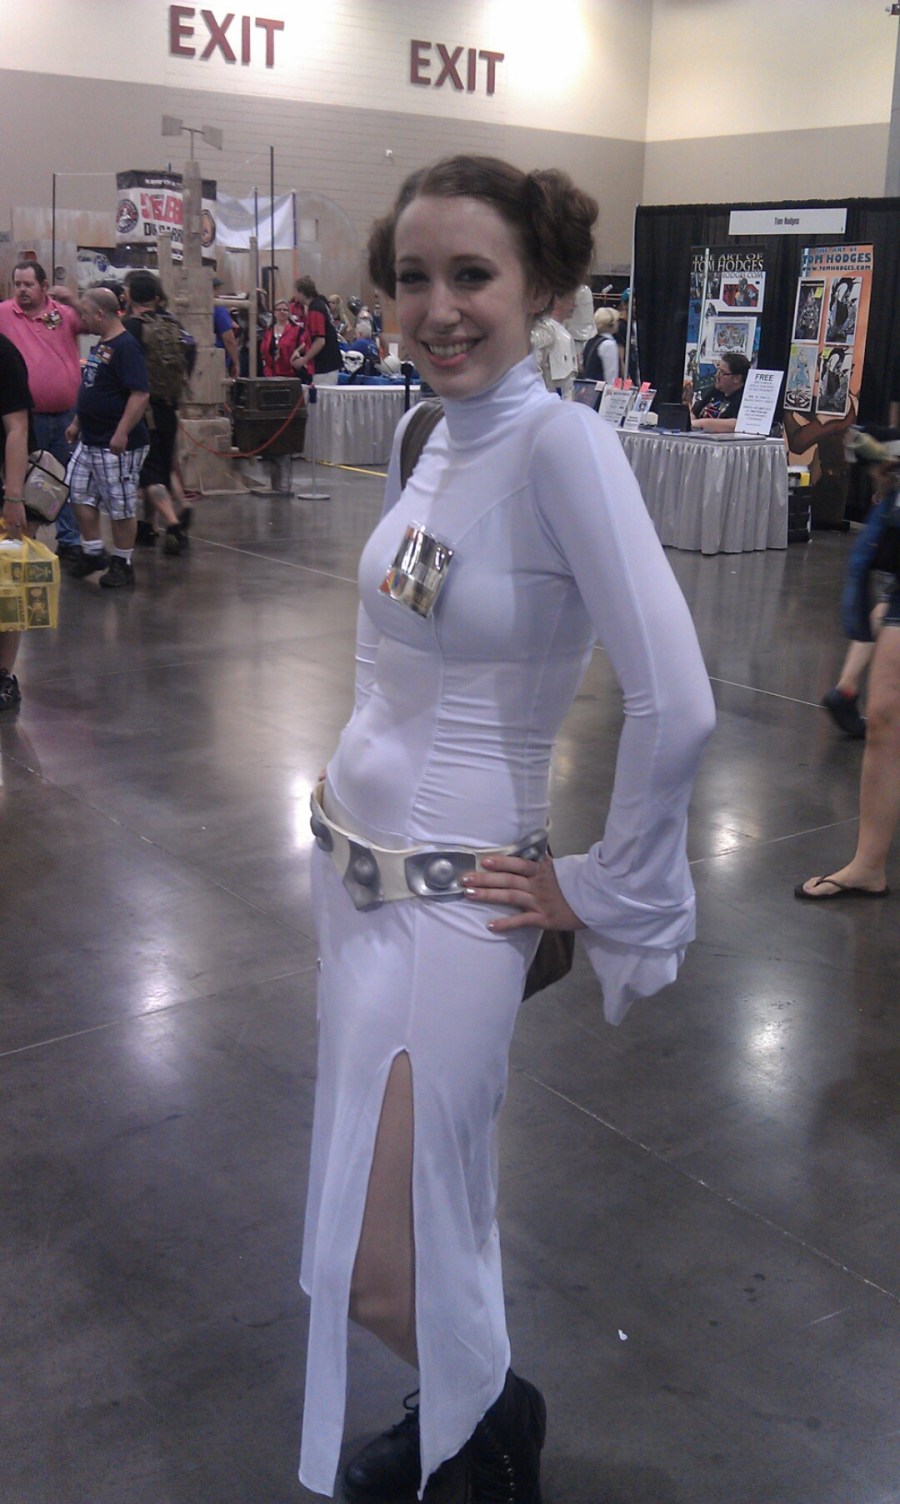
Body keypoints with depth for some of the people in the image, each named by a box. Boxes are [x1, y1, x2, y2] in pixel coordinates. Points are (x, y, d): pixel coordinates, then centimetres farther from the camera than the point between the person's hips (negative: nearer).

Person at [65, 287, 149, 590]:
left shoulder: (126, 346, -17)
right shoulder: (100, 345, 13)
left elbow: (141, 394, -24)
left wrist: (122, 433, -28)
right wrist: (77, 422, 23)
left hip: (117, 444, -10)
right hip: (89, 440, 10)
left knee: (121, 507, 1)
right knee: (80, 494, 14)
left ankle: (122, 564, 12)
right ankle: (93, 553, 27)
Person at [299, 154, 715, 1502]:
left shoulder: (561, 443, -20)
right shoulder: (425, 435, 5)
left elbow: (675, 706, -26)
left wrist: (606, 895, -16)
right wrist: (372, 766, 15)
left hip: (452, 897, -7)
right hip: (352, 860, 7)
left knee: (380, 1260, 2)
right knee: (425, 1198, 20)